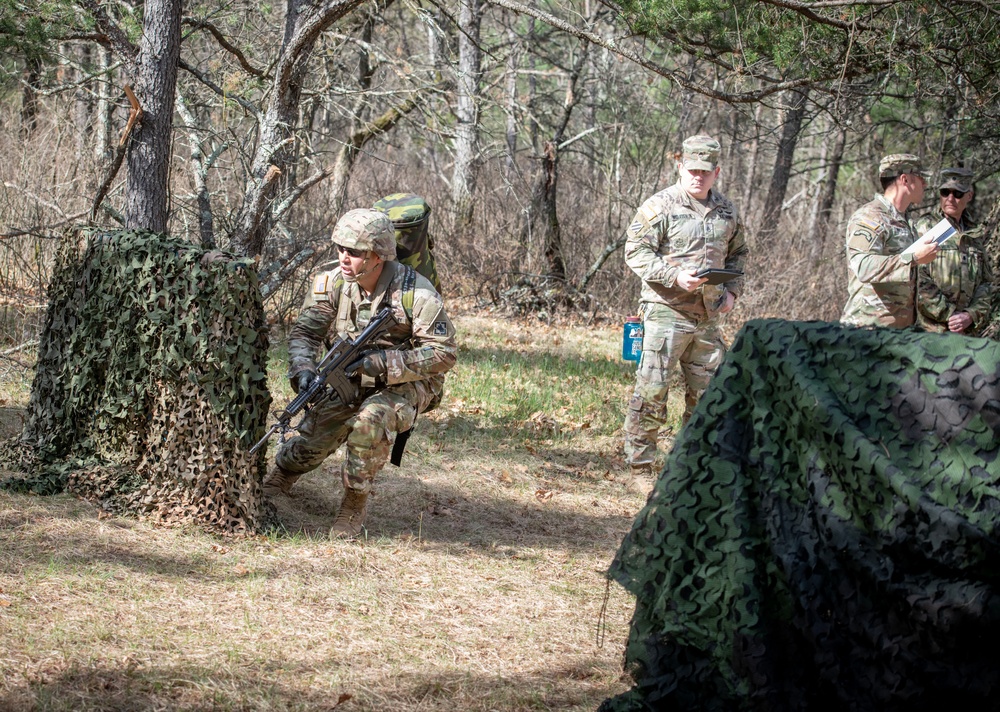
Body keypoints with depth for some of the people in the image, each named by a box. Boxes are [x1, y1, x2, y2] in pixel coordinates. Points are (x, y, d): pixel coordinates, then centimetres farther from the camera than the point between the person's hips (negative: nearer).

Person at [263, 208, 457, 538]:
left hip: (408, 384, -4)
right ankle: (275, 482, 17)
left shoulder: (414, 292, -22)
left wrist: (378, 363, -30)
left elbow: (443, 353, -22)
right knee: (314, 435, -16)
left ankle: (355, 504, -14)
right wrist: (303, 369, -28)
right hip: (353, 383, 4)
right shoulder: (333, 284, -9)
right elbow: (305, 332, -5)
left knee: (371, 420, -35)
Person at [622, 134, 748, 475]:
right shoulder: (659, 207, -7)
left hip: (708, 316, 6)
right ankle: (639, 456, -1)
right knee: (652, 386, -8)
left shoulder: (727, 211, 11)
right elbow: (636, 251, -9)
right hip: (666, 311, -6)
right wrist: (675, 277, -20)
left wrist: (732, 290, 7)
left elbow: (737, 254, 24)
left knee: (707, 388, 9)